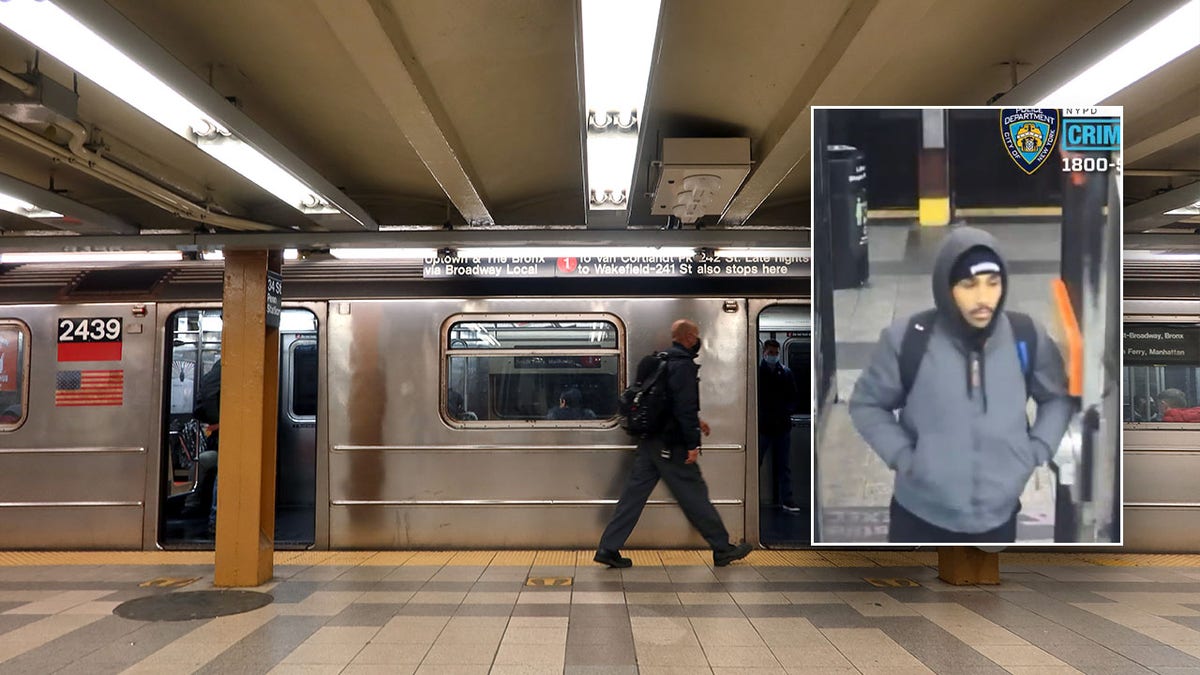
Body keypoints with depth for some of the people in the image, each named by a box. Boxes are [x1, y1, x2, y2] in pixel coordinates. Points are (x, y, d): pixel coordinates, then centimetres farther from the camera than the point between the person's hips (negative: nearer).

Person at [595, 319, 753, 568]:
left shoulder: (659, 362, 15)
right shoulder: (683, 365, -14)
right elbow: (684, 407, -21)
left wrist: (695, 421, 26)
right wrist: (692, 444, -17)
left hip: (649, 442, 9)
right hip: (671, 446, -9)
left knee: (633, 495, 7)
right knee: (694, 496, 2)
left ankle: (608, 548, 7)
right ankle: (722, 549, 15)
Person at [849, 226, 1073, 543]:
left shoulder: (1027, 338, -7)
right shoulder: (907, 338, -15)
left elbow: (1059, 397, 12)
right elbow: (867, 404, -1)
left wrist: (1035, 451, -1)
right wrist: (901, 455, -12)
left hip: (997, 518, 2)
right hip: (921, 517, -2)